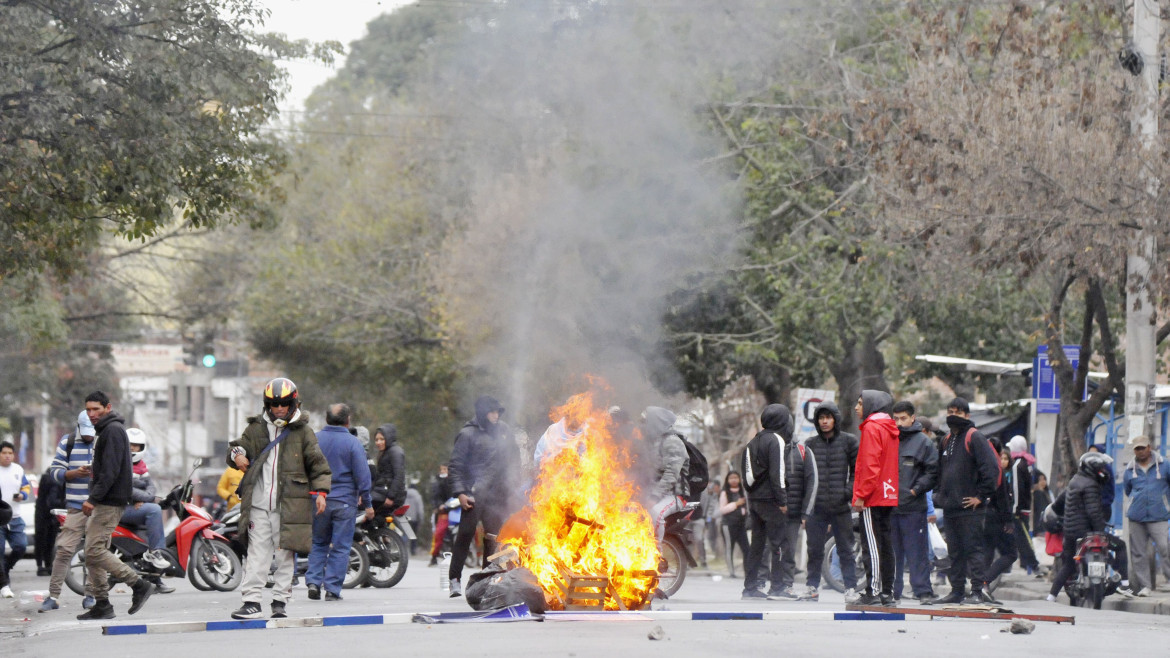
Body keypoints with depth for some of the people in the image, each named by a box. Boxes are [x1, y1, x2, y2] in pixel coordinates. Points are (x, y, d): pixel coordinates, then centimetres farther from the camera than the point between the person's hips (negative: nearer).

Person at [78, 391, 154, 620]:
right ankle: (102, 604, 8)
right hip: (104, 503, 11)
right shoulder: (106, 430, 22)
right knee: (93, 552, 8)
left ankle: (139, 584, -12)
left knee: (95, 551, -15)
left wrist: (93, 498, -24)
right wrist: (94, 499, 17)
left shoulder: (113, 430, -11)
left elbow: (110, 470, -21)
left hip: (110, 503, -11)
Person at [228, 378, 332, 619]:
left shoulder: (303, 432, 5)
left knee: (285, 554, 2)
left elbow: (318, 464, 7)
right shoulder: (256, 428, 11)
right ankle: (251, 601, -3)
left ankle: (280, 601, 9)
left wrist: (320, 491, -5)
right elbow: (237, 447, 21)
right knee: (257, 554, -2)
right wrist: (237, 455, -4)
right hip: (258, 503, 2)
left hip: (289, 505, -1)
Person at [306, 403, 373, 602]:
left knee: (318, 543, 15)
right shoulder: (352, 443, -6)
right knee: (340, 547, 2)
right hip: (345, 502, -3)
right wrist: (367, 504, 0)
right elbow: (362, 475, -7)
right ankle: (332, 589, 0)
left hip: (318, 501, 3)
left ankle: (313, 581, 1)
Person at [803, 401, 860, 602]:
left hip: (840, 507, -2)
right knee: (814, 551, 6)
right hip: (816, 507, 2)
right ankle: (813, 587, 13)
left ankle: (850, 588, 4)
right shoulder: (810, 444, 10)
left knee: (846, 550, 1)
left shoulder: (848, 441, 3)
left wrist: (849, 491, -9)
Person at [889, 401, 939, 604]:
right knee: (892, 551, 7)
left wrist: (916, 490, -9)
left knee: (917, 550, -5)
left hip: (913, 507, -4)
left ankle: (923, 590, -4)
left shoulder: (923, 442, 3)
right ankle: (892, 590, 12)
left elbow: (932, 472, 0)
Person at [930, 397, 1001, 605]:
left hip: (970, 507, -8)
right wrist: (939, 493, 17)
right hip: (950, 508, 8)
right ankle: (957, 590, 15)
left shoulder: (974, 438, -8)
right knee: (955, 552, 11)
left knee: (973, 549, -8)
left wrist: (981, 496, -15)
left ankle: (978, 591, -8)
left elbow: (991, 467, -16)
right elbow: (941, 469, 30)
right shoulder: (947, 440, 18)